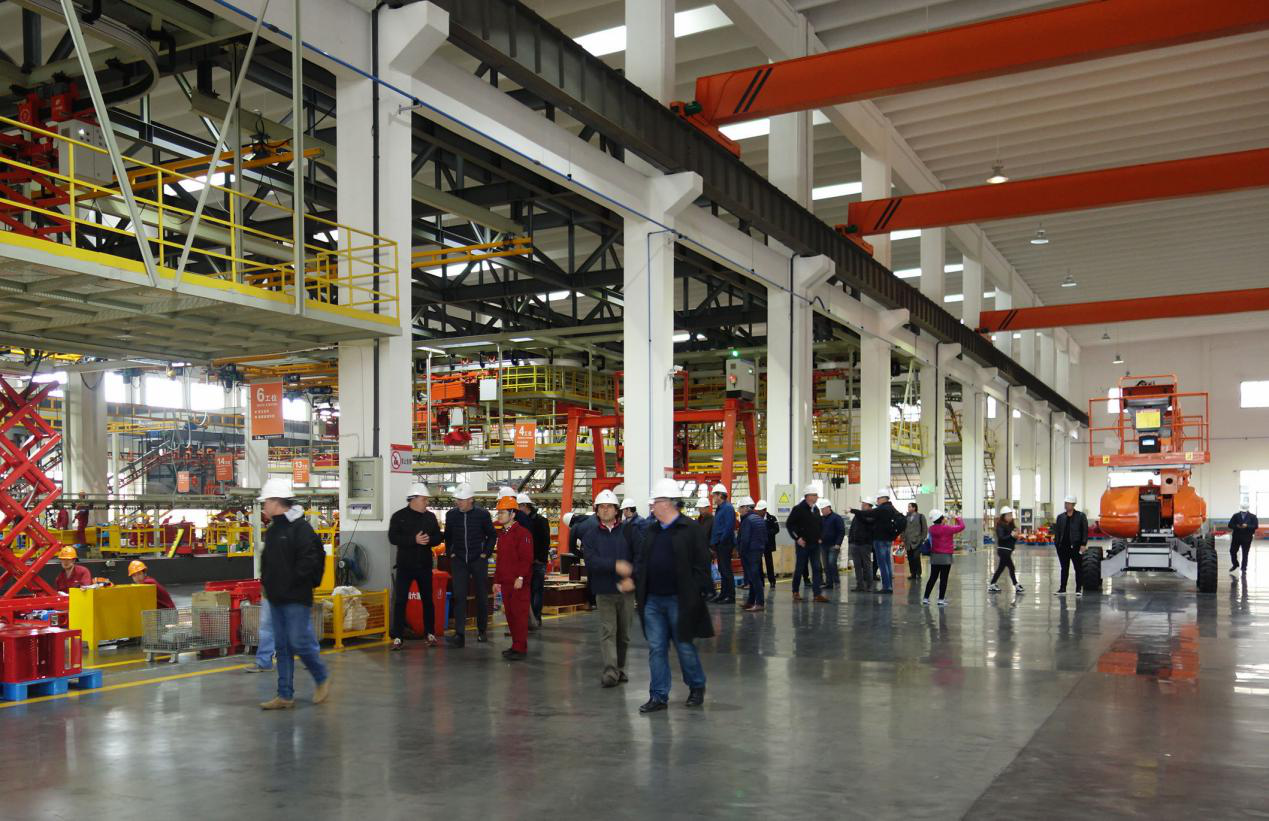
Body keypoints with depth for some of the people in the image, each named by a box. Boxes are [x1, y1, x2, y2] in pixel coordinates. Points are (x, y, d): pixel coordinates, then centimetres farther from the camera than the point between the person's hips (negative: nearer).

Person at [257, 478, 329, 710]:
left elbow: (310, 559, -20)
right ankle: (285, 696, 15)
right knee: (282, 646, 10)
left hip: (296, 598, -9)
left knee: (299, 643, -6)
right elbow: (267, 559, 25)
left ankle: (322, 679, 16)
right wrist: (266, 581, 11)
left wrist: (291, 582, -17)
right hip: (276, 599, 9)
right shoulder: (272, 530, 14)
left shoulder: (300, 527, -13)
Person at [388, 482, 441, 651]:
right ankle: (397, 637, 1)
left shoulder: (430, 517, 7)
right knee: (400, 601, -4)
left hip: (424, 565, 3)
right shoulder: (399, 516, -4)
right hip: (405, 565, -3)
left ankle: (430, 633, 23)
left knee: (428, 600, 11)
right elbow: (393, 537, -15)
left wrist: (429, 540, -17)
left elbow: (438, 537, 5)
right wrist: (414, 540, -25)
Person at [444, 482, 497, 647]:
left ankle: (482, 630, 23)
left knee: (482, 596, 8)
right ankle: (459, 634, -8)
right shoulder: (451, 515, 0)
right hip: (459, 561, 1)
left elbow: (492, 536, 4)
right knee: (459, 596, -7)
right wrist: (450, 553, 7)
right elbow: (447, 536, 15)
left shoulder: (482, 514, -7)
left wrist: (485, 553, -2)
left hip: (478, 560, -1)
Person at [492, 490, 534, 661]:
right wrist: (496, 580, 21)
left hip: (519, 583, -9)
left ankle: (520, 648, -1)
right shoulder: (502, 534, 16)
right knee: (509, 613, 12)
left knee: (520, 614, -5)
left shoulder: (522, 533, -12)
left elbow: (527, 558, -17)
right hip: (505, 582, 9)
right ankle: (516, 645, 22)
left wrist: (521, 577, -23)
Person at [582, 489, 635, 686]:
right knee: (607, 631, -8)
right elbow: (592, 561, -11)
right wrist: (616, 565, -24)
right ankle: (610, 670, -13)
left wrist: (632, 577, -20)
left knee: (624, 633, 11)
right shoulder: (591, 535, 4)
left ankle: (620, 668, 25)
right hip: (604, 590, -1)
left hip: (627, 589, 1)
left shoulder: (629, 531, 3)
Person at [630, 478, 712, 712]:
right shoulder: (648, 532, 12)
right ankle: (659, 697, 14)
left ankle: (697, 687, 29)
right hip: (653, 601, 5)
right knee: (656, 649, 6)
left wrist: (695, 595, -13)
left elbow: (701, 566, -8)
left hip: (679, 601, -5)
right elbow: (640, 562, 16)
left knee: (684, 646, 6)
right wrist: (634, 582, -1)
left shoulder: (691, 530, -7)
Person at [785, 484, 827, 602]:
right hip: (803, 544, -6)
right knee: (799, 569, 4)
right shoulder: (798, 508, -11)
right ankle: (795, 592, 17)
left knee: (816, 569, 0)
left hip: (815, 544, 6)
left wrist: (819, 537, 10)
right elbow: (789, 524, -12)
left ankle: (817, 594, 0)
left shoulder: (816, 509, 10)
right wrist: (797, 538, -14)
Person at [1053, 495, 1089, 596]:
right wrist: (1056, 544, 3)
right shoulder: (1060, 516, 8)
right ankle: (1062, 589, 14)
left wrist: (1083, 544, -11)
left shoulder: (1081, 516, -2)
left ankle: (1079, 589, 11)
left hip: (1075, 545, -3)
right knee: (1064, 568, 10)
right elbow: (1057, 531, 9)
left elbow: (1085, 531, -4)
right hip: (1063, 545, 4)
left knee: (1078, 568, 4)